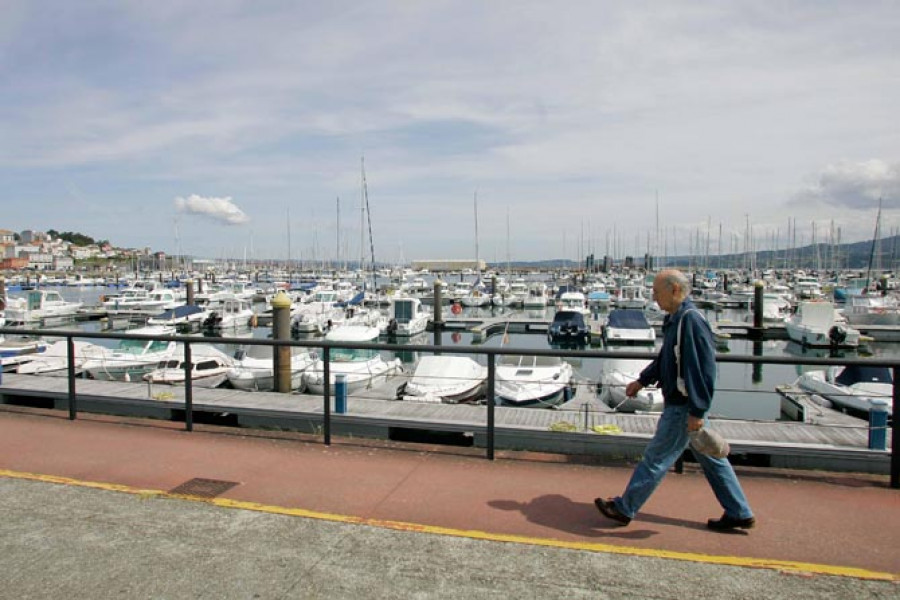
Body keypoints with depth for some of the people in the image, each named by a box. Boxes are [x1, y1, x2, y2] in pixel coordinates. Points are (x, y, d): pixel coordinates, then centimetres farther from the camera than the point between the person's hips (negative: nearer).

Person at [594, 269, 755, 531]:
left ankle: (624, 509, 15)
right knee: (710, 458, 18)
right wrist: (642, 381, 23)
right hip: (682, 403, 10)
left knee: (656, 459, 2)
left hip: (684, 406, -10)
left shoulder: (691, 321, -23)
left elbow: (703, 368, -25)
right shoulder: (674, 319, 8)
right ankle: (739, 513, 30)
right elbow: (665, 357, 21)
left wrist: (697, 412, -24)